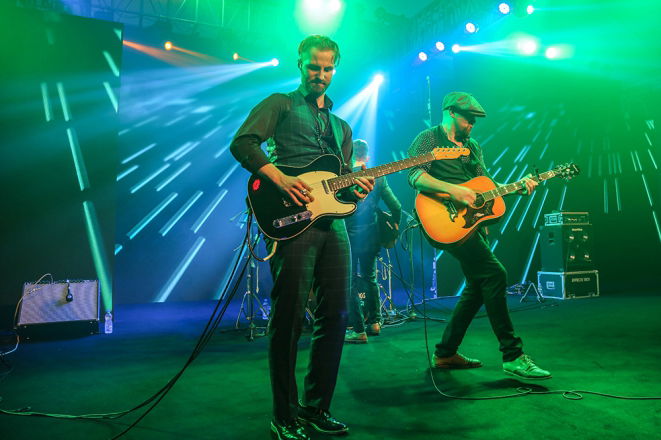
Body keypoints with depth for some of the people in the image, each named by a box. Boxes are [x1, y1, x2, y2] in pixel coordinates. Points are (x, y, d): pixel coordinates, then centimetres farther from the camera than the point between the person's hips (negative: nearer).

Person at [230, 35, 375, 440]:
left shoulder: (341, 126, 28)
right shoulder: (281, 104, 10)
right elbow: (242, 143, -6)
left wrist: (357, 190, 3)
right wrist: (280, 179, -18)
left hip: (333, 222, 7)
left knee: (335, 317, 7)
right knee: (289, 320, -4)